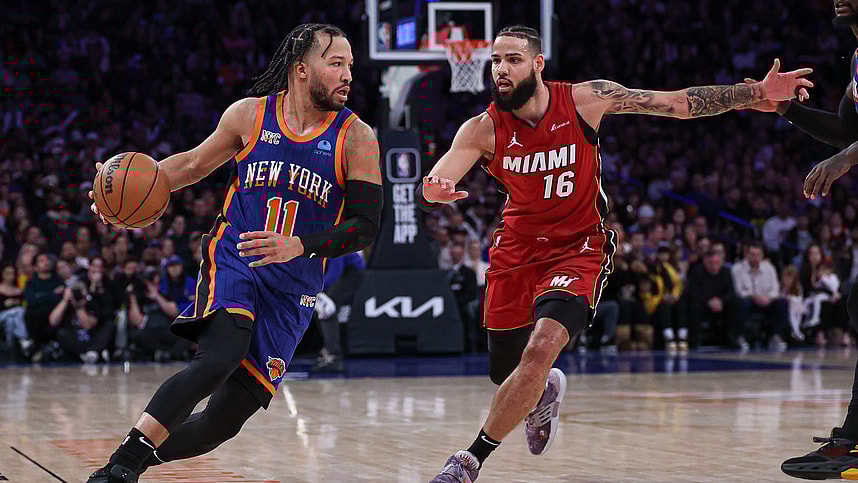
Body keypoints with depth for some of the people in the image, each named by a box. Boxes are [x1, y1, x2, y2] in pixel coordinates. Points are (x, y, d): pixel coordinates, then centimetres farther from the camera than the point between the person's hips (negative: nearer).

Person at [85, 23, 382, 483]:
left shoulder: (356, 138, -5)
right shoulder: (249, 114, 0)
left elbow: (365, 227, -8)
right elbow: (196, 163, 17)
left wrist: (300, 246, -23)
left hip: (293, 286, 2)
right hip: (232, 261, -1)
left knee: (226, 419, -2)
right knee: (220, 357, -32)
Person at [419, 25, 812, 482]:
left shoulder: (584, 100, -14)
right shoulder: (483, 129, -13)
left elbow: (678, 103, -9)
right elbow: (431, 187, -24)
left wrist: (759, 92, -13)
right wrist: (433, 192, -50)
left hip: (579, 248, -3)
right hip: (517, 249, 3)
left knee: (541, 349, -26)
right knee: (504, 373, 12)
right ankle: (545, 391, 51)